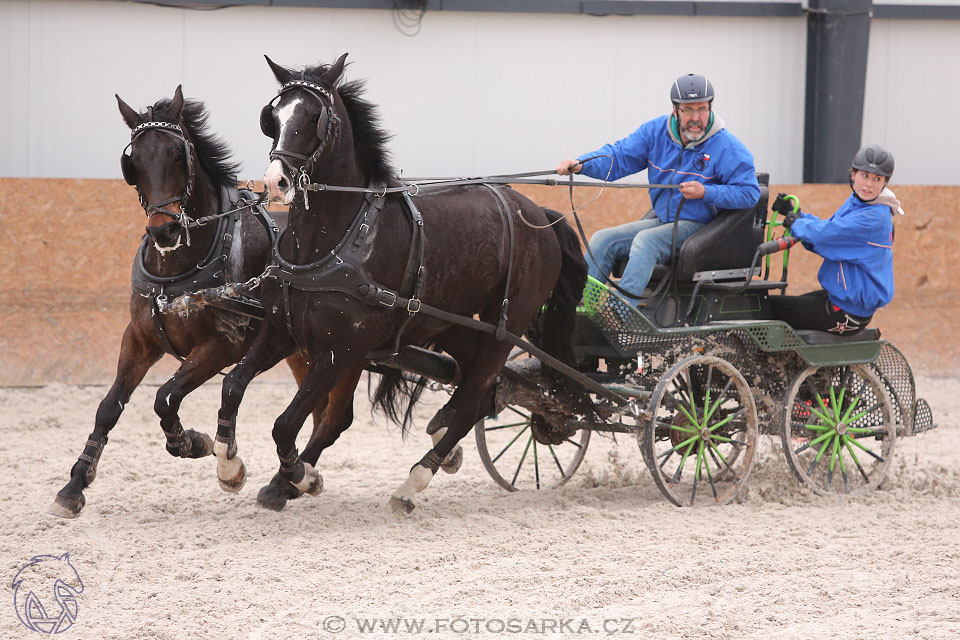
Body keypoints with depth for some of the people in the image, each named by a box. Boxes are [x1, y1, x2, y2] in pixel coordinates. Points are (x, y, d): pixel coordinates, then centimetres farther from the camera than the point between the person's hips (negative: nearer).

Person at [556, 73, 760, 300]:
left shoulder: (727, 147, -12)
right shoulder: (656, 131, 3)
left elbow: (750, 192, -13)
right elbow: (620, 155, 1)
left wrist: (706, 193, -25)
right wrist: (581, 164, -17)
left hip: (698, 226, -7)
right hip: (662, 221, 7)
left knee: (646, 240, -32)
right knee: (602, 240, -5)